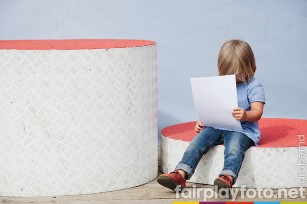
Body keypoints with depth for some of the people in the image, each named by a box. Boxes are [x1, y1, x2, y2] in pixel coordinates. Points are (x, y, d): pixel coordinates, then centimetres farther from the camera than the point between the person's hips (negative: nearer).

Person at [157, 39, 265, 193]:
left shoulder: (254, 87, -2)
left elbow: (257, 112, -13)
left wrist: (245, 115, -37)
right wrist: (202, 121, 0)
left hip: (243, 129, -5)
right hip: (217, 126, 5)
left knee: (234, 145, -38)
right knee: (198, 140, -21)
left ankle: (227, 178, -59)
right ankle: (180, 174, -34)